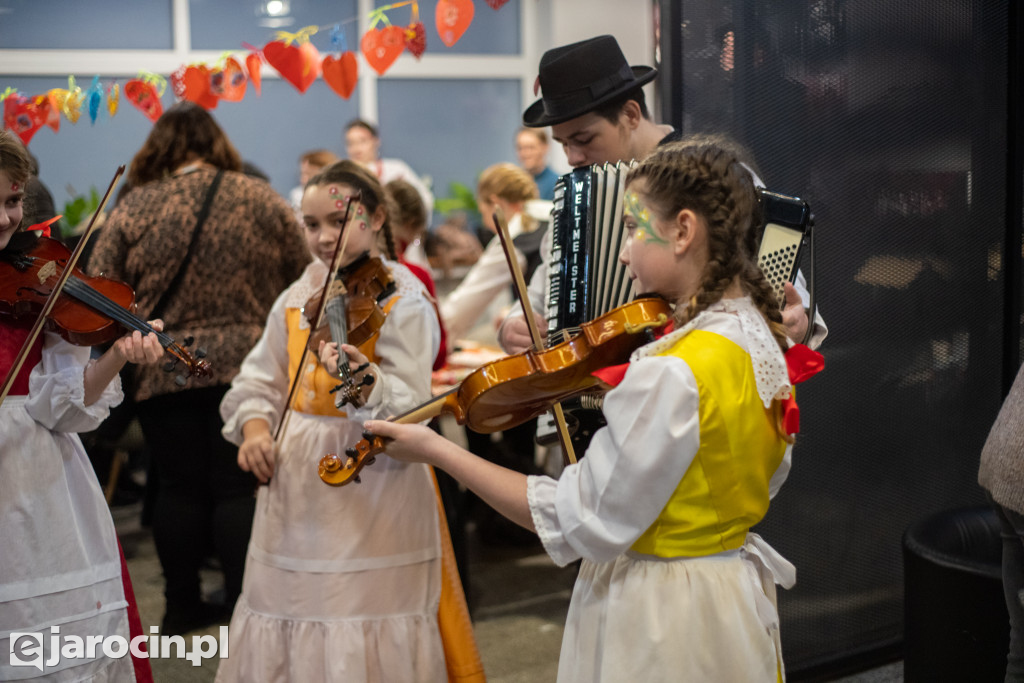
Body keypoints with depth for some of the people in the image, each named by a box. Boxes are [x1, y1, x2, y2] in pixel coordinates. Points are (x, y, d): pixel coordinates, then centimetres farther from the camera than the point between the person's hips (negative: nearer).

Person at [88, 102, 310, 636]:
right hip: (248, 366, 0)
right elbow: (302, 283, 7)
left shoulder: (133, 207, 2)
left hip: (164, 372, 1)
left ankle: (182, 606, 18)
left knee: (180, 487, 9)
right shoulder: (262, 200, 2)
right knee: (239, 488, 4)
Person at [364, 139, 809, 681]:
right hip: (737, 603, 9)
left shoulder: (671, 375, -27)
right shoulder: (761, 340, 0)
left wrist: (435, 450, -18)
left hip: (655, 623, -8)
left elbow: (579, 525, -23)